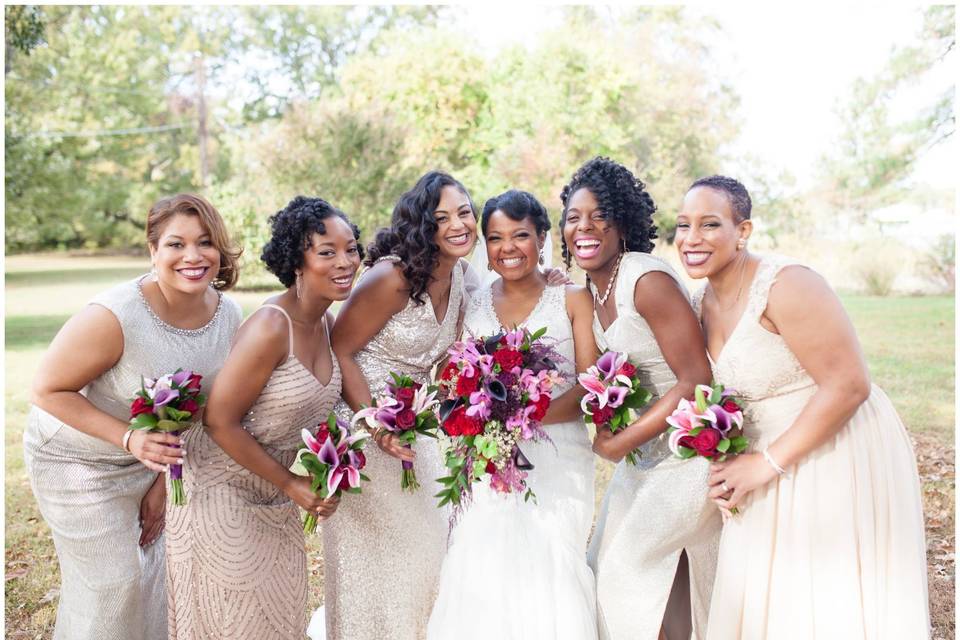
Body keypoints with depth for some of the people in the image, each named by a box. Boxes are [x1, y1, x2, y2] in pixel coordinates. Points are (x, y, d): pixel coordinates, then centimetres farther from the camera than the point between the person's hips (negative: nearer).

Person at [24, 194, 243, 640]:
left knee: (154, 563, 18)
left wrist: (164, 481, 1)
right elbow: (48, 390, -21)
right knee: (112, 582, 6)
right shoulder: (113, 317, -33)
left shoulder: (228, 314, -14)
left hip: (152, 454, 5)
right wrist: (129, 439, -33)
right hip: (78, 457, -5)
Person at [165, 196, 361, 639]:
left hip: (277, 501, 7)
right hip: (224, 492, -7)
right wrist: (290, 484, -17)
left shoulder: (327, 323, -2)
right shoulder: (270, 328, -27)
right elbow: (220, 422, -23)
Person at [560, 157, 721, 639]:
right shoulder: (592, 291, 5)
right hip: (647, 449, 9)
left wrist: (619, 443, -20)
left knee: (627, 570, -4)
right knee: (608, 566, 16)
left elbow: (696, 381, -24)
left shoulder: (648, 280, -21)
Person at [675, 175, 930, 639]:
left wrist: (767, 463, -21)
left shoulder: (786, 286, -22)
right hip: (772, 466, 8)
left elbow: (849, 385, -24)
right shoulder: (702, 301, 3)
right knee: (762, 602, 16)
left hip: (838, 457, -7)